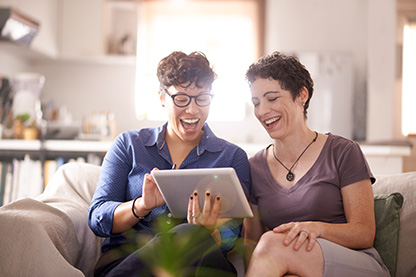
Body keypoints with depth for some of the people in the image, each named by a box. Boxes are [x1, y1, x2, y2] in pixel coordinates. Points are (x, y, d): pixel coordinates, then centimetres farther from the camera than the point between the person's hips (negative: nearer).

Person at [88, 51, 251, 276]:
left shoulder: (233, 157, 12)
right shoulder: (128, 145, 13)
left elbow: (230, 236, 2)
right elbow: (97, 219, 5)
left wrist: (208, 232, -23)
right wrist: (142, 206, -17)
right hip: (124, 256, 0)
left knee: (190, 235, -37)